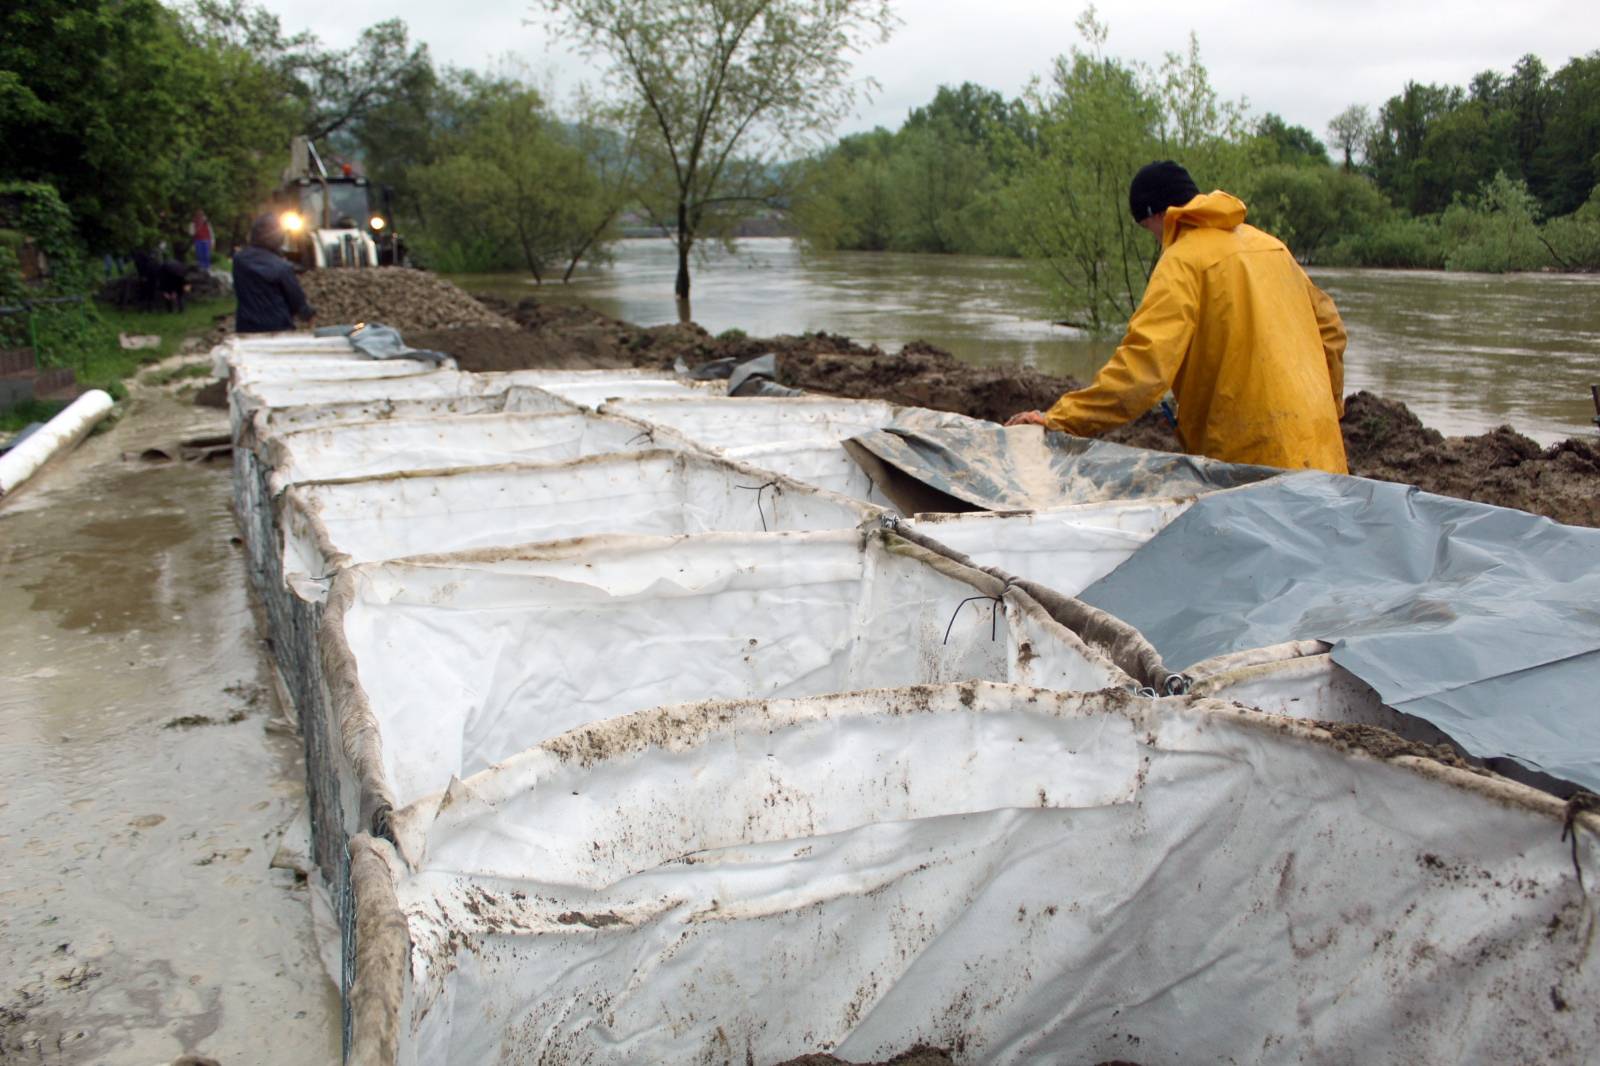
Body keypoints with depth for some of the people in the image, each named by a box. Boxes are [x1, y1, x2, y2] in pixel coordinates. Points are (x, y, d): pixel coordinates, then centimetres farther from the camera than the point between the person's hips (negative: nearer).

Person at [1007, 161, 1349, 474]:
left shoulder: (1183, 260, -10)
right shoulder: (1269, 244, 14)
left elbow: (1144, 364, -21)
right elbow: (1329, 327, 20)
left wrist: (1059, 420, -22)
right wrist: (1329, 404, 30)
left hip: (1257, 453, -8)